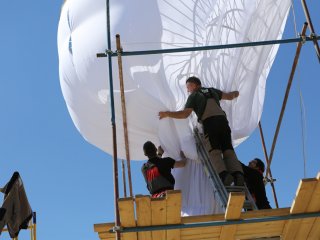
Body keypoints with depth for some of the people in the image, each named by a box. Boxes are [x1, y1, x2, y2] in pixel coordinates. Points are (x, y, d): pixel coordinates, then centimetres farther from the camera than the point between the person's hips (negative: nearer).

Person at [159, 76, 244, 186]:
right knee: (228, 151, -2)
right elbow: (229, 96, 31)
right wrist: (235, 93, 54)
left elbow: (185, 114, 3)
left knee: (214, 152, -9)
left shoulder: (193, 96, 15)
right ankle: (237, 173, -26)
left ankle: (223, 174, -33)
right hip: (222, 120, 4)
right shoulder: (212, 91, 29)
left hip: (209, 123, -4)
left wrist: (168, 114, 11)